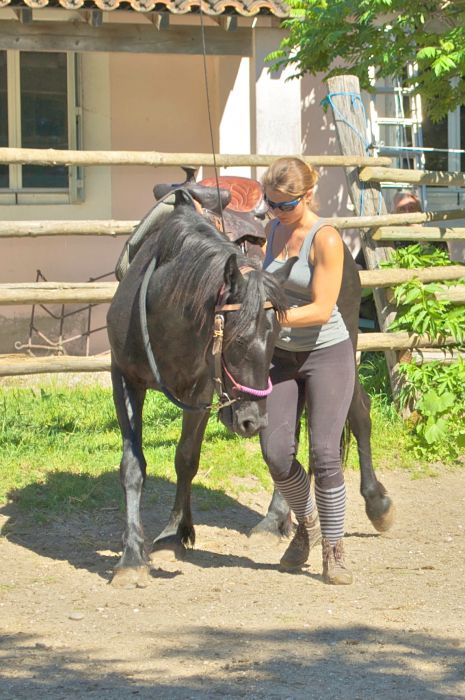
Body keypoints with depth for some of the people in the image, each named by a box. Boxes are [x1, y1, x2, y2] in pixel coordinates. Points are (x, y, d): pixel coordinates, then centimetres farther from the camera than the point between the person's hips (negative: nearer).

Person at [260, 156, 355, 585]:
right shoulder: (274, 230, 4)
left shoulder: (326, 239, -16)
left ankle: (334, 551, 3)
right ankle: (307, 524, 24)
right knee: (276, 454, -3)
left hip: (327, 354, -6)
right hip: (282, 356, 6)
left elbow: (322, 309, -21)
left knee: (325, 454, -11)